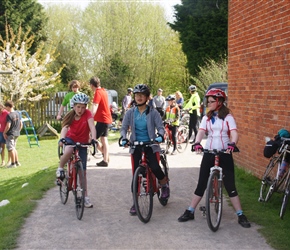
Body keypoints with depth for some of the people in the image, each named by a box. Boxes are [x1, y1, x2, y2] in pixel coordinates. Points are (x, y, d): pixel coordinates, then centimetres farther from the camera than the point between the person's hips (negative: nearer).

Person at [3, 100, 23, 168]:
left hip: (10, 134, -8)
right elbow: (21, 124, 10)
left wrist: (4, 133, -9)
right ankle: (17, 162, 21)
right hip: (16, 134, 8)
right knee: (14, 148, 19)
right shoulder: (18, 114, 4)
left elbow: (8, 126, -23)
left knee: (10, 149, 2)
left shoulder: (9, 115, -18)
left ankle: (13, 163, 6)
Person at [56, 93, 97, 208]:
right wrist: (62, 138, -49)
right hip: (71, 139, 0)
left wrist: (93, 139, -48)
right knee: (68, 151, -39)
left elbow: (92, 127, -30)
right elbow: (64, 127, -29)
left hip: (82, 143, 0)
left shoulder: (87, 113, -17)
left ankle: (85, 197, 10)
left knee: (83, 171, 0)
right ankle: (60, 169, -11)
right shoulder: (70, 116, -13)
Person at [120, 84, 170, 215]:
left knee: (155, 168, -23)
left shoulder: (153, 112, -4)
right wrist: (124, 138, -20)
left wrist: (160, 136, -28)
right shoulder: (130, 113, 1)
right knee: (135, 174, -3)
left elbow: (160, 127, -7)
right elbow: (124, 128, 1)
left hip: (151, 146, -2)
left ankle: (165, 185, 11)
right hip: (136, 146, 2)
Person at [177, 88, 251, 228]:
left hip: (225, 154, -3)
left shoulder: (228, 117, -1)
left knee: (230, 186, -1)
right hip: (209, 153, 3)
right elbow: (201, 131, -7)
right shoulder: (207, 118, 8)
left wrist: (232, 144, -35)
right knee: (201, 184, 5)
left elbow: (234, 133, -14)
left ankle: (241, 216, 7)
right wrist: (197, 143, -28)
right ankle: (190, 212, 15)